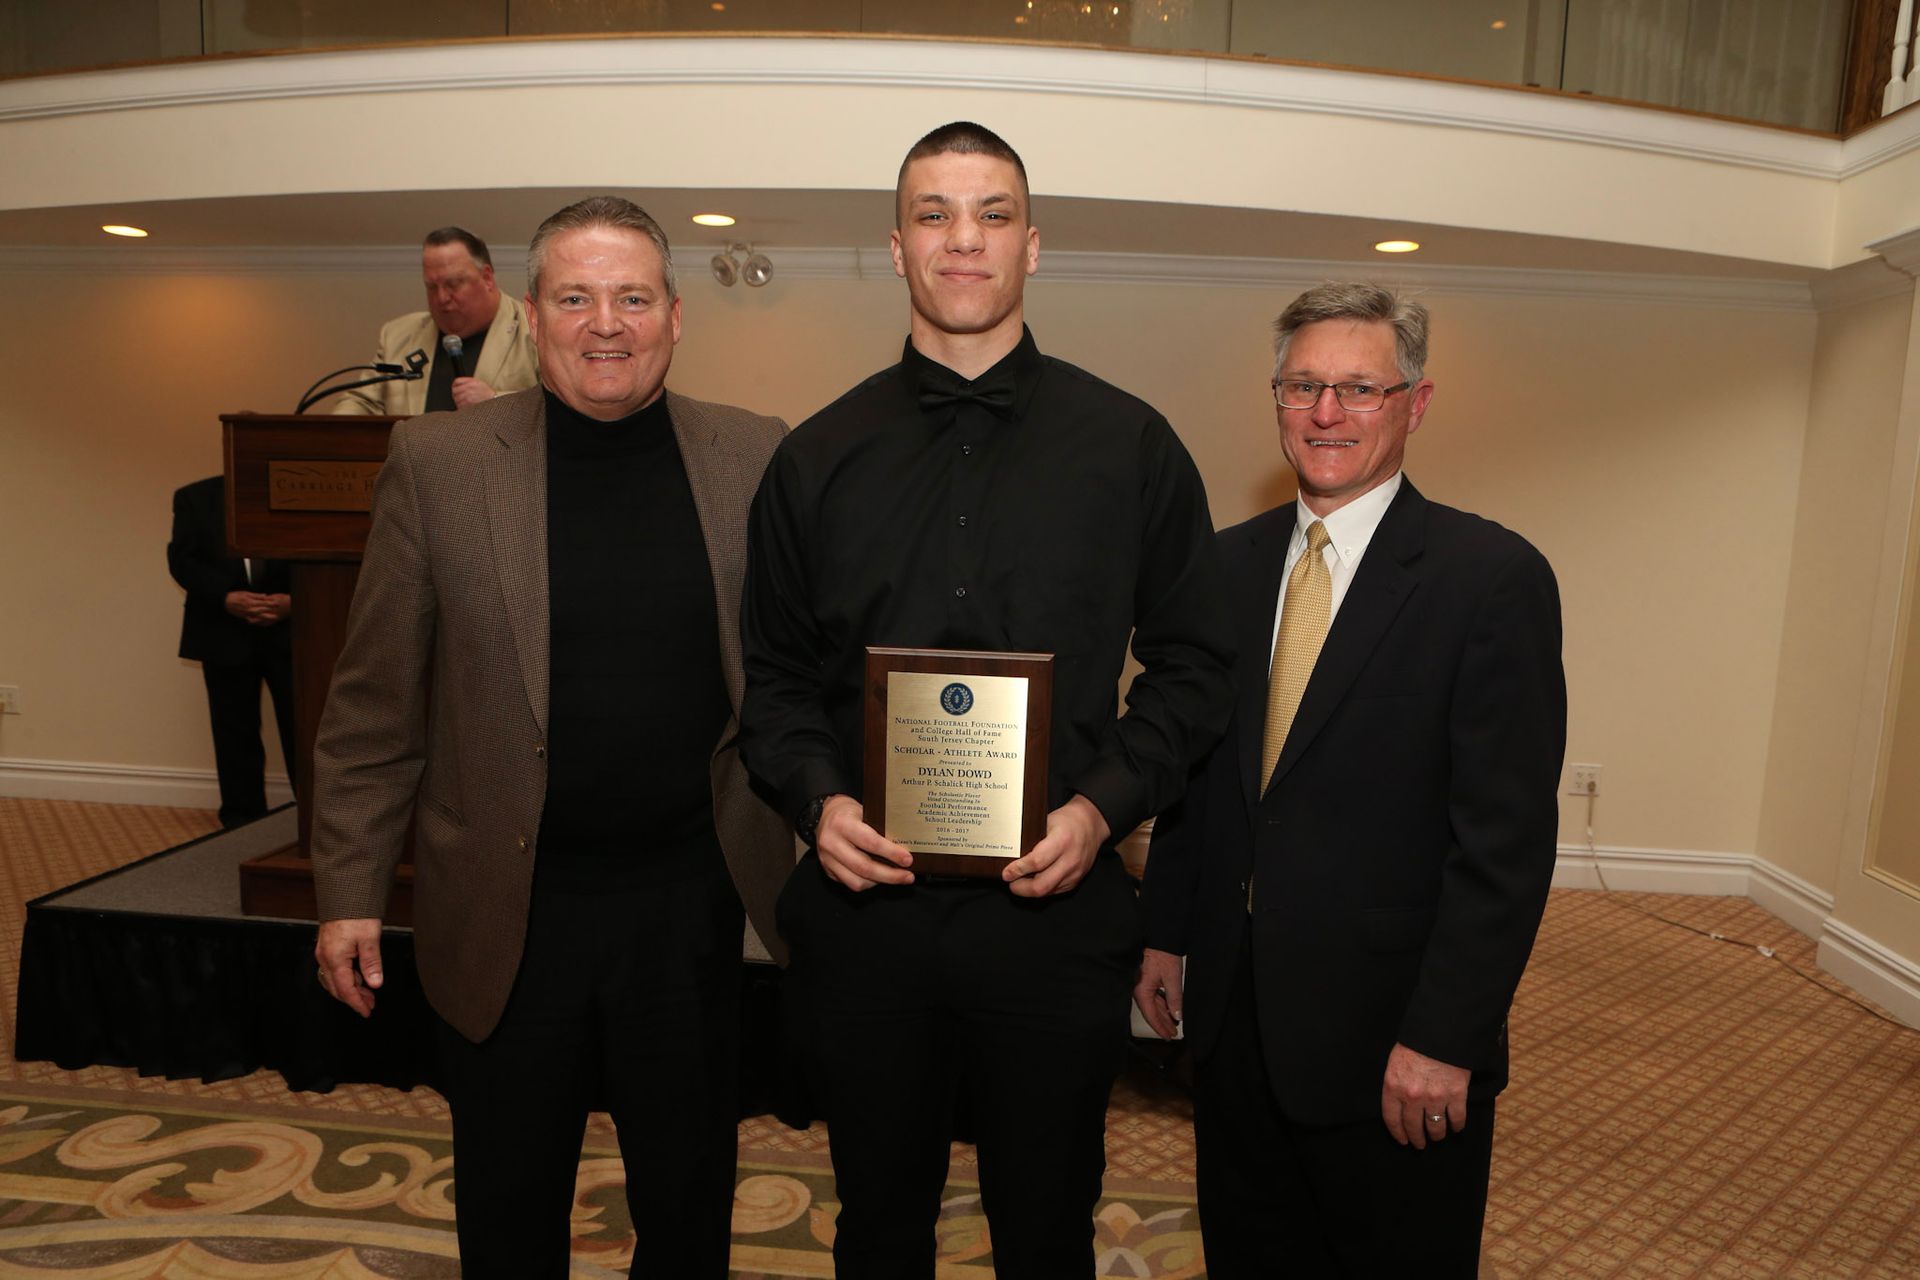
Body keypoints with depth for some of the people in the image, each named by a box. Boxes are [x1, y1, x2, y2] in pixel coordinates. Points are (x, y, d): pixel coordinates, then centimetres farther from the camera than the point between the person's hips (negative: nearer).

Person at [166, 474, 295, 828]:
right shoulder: (195, 497, 7)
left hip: (291, 630, -1)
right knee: (236, 731, 8)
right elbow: (181, 559, 0)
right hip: (225, 633, 2)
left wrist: (294, 599, -16)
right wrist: (226, 598, -15)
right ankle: (242, 817, 19)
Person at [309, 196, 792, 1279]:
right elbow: (376, 703, 0)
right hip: (505, 914, 0)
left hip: (693, 903, 1)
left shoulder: (758, 461, -3)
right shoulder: (437, 463, -4)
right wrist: (351, 890, 0)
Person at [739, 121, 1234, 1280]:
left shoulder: (1132, 446, 1)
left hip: (1058, 909, -1)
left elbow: (1192, 663, 3)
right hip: (863, 907, 2)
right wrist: (817, 796, -9)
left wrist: (1106, 804, -12)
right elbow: (774, 673, 9)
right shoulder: (819, 457, 5)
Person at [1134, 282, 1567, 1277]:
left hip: (1391, 1035, -5)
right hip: (1232, 1012, 5)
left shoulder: (1492, 577, -13)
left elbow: (1507, 836, -16)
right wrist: (1166, 932, 9)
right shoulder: (1229, 562, 5)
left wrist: (1444, 1039, -17)